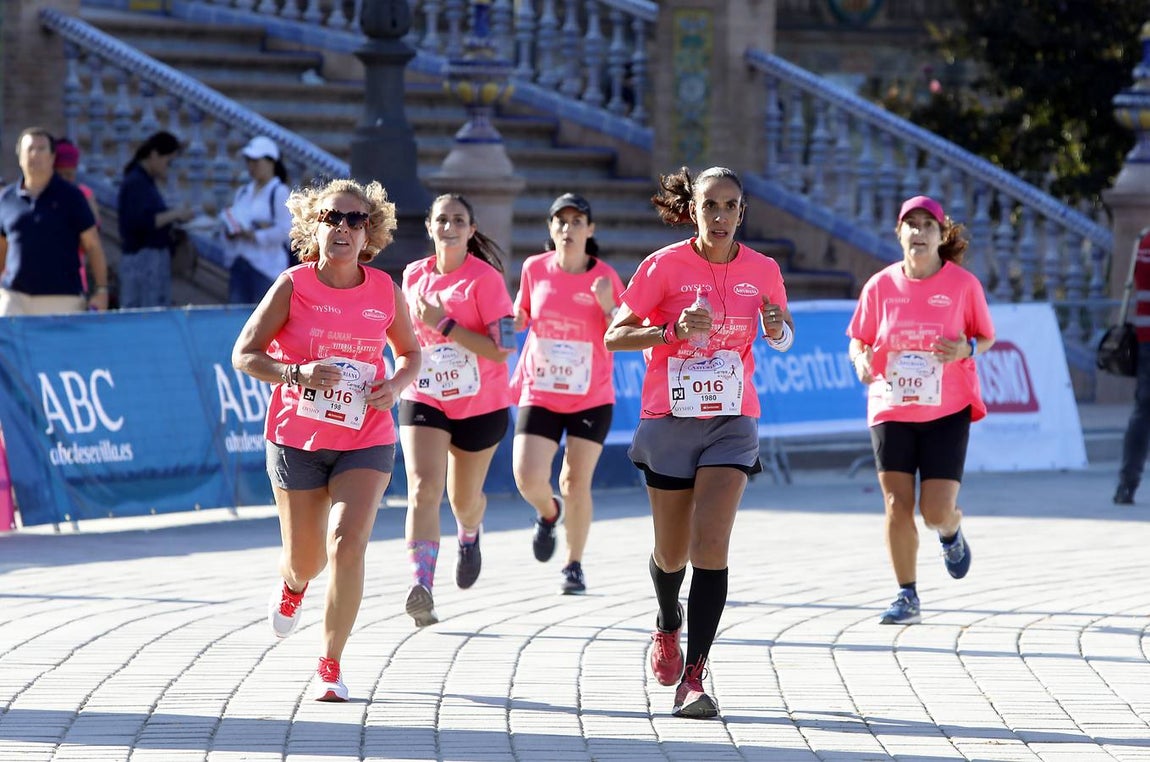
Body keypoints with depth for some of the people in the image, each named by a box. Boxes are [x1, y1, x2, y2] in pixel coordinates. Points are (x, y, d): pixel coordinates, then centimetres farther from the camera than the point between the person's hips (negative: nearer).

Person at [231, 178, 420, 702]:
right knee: (305, 560, 10)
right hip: (297, 439, 0)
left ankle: (331, 666, -6)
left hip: (365, 442, 0)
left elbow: (411, 352, 15)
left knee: (348, 542, -19)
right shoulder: (293, 286, -8)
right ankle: (292, 586, 52)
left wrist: (396, 384, -8)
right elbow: (244, 354, -6)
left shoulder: (385, 292, -1)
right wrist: (296, 374, -23)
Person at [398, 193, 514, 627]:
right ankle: (421, 590, -33)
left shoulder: (485, 279, -13)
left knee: (464, 498, 14)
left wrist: (444, 324, -25)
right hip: (424, 400, 2)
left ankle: (469, 536, 53)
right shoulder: (414, 275, 2)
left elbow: (502, 348, -22)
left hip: (481, 405, -2)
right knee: (423, 489, -20)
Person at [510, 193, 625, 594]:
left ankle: (574, 566, 17)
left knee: (576, 482, -2)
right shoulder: (535, 268, -1)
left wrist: (608, 306, -20)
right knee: (527, 478, -12)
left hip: (592, 398, -1)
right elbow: (520, 318, 16)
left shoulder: (605, 277, -6)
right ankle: (549, 512, 25)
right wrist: (515, 318, -6)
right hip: (540, 393, 1)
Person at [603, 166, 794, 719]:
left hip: (732, 423, 0)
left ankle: (692, 679, -18)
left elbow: (784, 332, 16)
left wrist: (778, 331, -9)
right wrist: (674, 330, -22)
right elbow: (614, 336, -6)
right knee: (672, 554, 11)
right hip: (669, 420, 0)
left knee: (710, 546, -17)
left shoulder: (762, 270, 0)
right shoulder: (664, 266, -7)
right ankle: (667, 627, 46)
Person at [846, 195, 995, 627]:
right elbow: (858, 340, 8)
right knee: (897, 505, -5)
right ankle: (907, 598, 6)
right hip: (890, 409, 1)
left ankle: (951, 533, 32)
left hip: (947, 412, -1)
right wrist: (861, 360, -15)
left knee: (937, 511, -7)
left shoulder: (963, 284, -4)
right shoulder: (880, 286, -1)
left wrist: (967, 349, -17)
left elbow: (986, 337, 5)